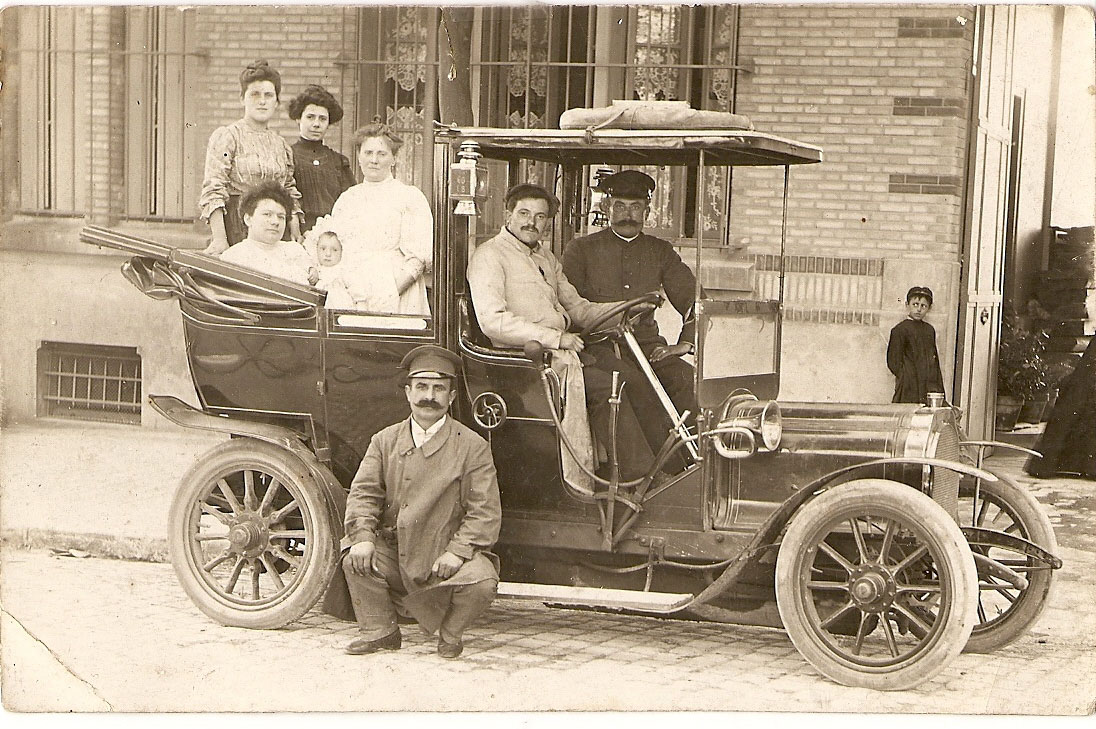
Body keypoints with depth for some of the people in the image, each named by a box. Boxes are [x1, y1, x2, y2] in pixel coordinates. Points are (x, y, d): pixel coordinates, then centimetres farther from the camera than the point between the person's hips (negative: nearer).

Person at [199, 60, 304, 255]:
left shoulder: (282, 145, 17)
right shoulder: (225, 137, 0)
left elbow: (291, 196, 21)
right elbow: (213, 190, -8)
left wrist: (298, 240, 10)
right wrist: (219, 239, -18)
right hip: (237, 232, -5)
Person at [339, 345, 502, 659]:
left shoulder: (473, 447, -1)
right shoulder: (385, 441, 10)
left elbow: (485, 513, -7)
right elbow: (363, 493, 2)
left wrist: (457, 552, -21)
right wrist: (362, 536, -17)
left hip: (447, 554, -3)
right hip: (394, 554, 3)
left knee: (482, 582, -29)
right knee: (355, 560, -22)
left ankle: (450, 634, 4)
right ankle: (380, 631, 4)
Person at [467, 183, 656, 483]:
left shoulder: (545, 256, 24)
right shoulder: (489, 256, -5)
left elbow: (577, 308, 23)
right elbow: (493, 322, -19)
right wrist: (554, 338, -20)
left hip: (563, 345, 8)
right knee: (604, 386, -24)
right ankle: (637, 476, -18)